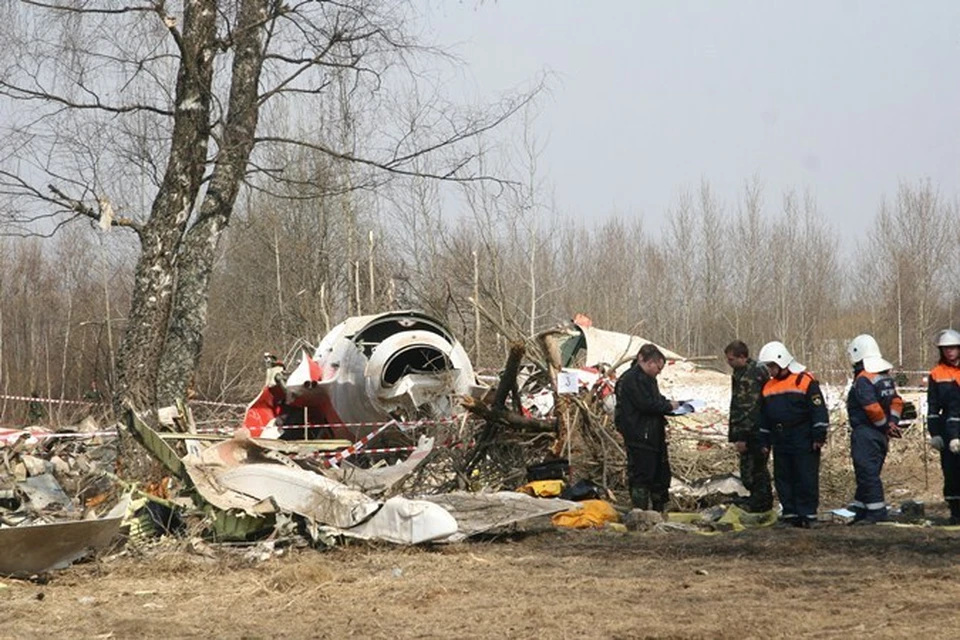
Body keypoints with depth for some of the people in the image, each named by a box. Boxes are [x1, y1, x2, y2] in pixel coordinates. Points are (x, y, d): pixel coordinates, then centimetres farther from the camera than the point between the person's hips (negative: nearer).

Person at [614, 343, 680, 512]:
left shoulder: (647, 378, 18)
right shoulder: (632, 379, -16)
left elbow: (656, 400, 27)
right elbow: (647, 405, -23)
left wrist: (670, 404, 8)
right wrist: (669, 406, -11)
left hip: (653, 437, 11)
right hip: (639, 439, -11)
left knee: (660, 473, 16)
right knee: (641, 475, -6)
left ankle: (659, 511, 26)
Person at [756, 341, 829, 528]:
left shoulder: (805, 381, -7)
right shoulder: (768, 387, 13)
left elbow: (819, 409, -9)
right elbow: (764, 418, 20)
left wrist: (819, 436, -12)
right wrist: (764, 442, 17)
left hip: (804, 443, -7)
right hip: (780, 444, 7)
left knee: (806, 479, -3)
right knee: (783, 478, 8)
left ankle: (807, 514, 1)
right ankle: (790, 513, 15)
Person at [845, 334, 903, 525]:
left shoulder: (863, 379, -17)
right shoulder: (886, 376, 13)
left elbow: (872, 408, -22)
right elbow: (897, 401, 13)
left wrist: (886, 425, -8)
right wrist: (892, 423, 3)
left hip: (865, 433, -10)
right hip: (881, 436, 10)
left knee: (867, 473, -6)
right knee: (869, 472, 14)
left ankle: (876, 512, -6)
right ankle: (862, 512, 18)